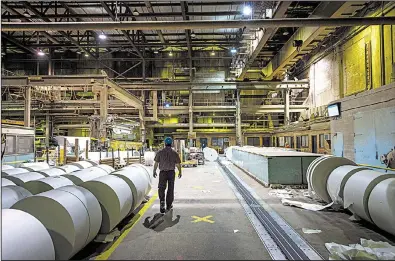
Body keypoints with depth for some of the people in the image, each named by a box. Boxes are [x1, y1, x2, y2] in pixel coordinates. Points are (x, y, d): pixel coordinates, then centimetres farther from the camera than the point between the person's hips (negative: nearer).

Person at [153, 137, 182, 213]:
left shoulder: (160, 152, -3)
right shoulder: (174, 153, -2)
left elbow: (156, 163, -2)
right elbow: (178, 164, -1)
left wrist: (154, 171, 12)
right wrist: (180, 172, 13)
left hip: (162, 172, 0)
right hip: (171, 172, 1)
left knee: (161, 188, 10)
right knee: (170, 189, 12)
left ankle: (162, 201, -13)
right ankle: (169, 205, 21)